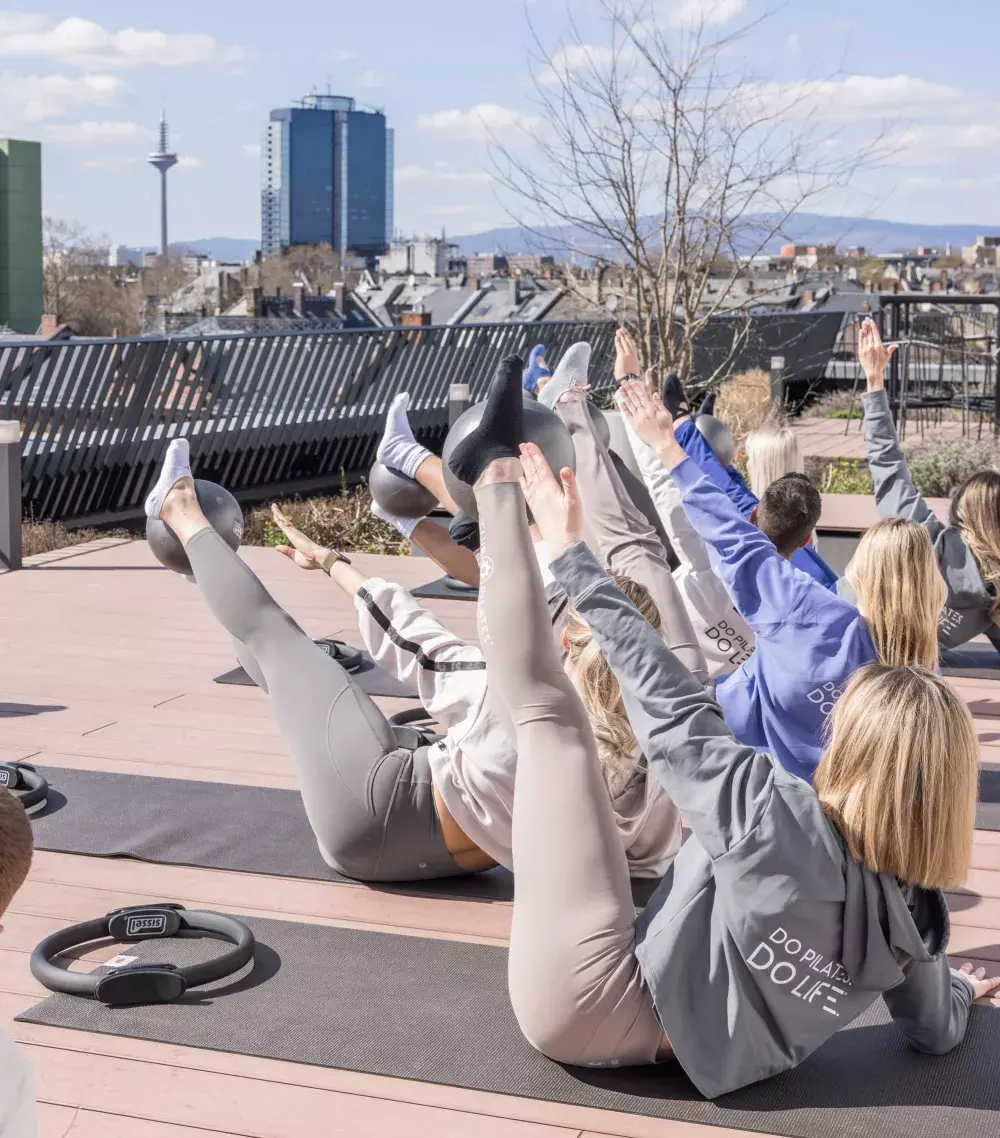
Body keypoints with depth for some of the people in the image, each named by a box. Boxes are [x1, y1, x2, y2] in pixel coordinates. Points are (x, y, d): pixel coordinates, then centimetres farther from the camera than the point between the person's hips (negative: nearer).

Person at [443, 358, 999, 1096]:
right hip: (649, 1033, 7)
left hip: (588, 1001, -6)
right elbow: (937, 1033, 10)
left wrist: (573, 553, -9)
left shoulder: (781, 821, -25)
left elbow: (673, 706, -17)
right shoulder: (913, 911, -7)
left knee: (547, 708, -3)